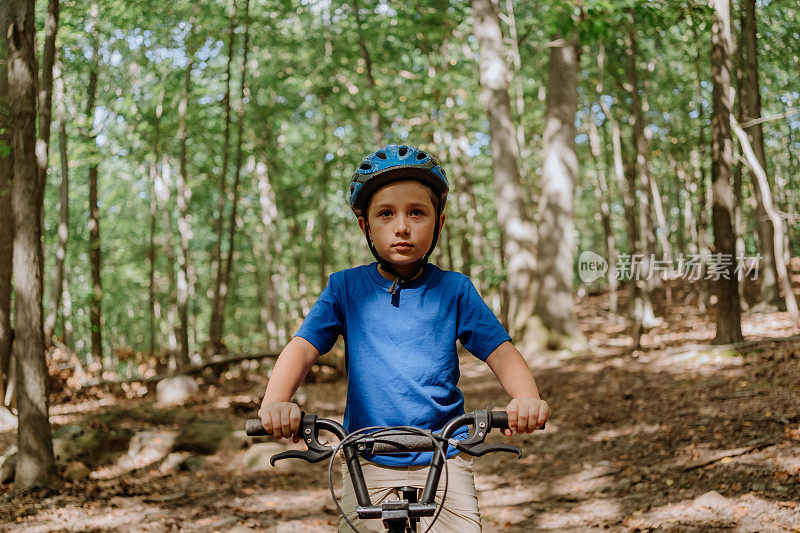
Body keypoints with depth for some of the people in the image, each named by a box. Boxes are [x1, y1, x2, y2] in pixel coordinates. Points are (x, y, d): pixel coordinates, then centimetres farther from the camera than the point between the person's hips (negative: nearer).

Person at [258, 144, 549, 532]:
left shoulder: (453, 290, 1)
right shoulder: (346, 289, 1)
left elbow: (500, 353, -3)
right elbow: (302, 348, -6)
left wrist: (527, 398, -25)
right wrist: (275, 401, -27)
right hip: (368, 462, 1)